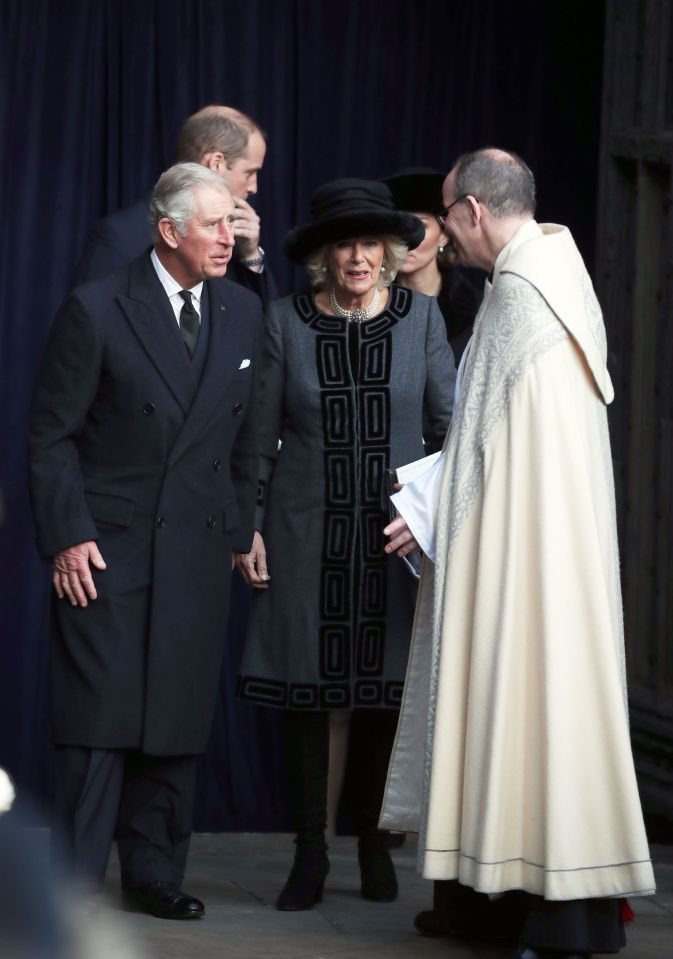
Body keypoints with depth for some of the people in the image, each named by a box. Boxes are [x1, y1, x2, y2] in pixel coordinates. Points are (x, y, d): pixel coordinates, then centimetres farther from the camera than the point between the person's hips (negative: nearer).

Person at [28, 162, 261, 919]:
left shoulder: (243, 314, 7)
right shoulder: (97, 310, -7)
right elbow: (51, 433, -5)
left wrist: (240, 530, 9)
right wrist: (66, 536, -11)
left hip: (197, 551, 4)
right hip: (106, 546, -4)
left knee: (178, 722, 7)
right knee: (98, 722, -4)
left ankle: (153, 873, 18)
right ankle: (74, 883, 3)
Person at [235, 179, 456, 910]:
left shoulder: (420, 316, 1)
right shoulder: (286, 322, 0)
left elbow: (450, 422, 4)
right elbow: (260, 434, 4)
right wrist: (248, 526, -1)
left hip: (394, 533, 0)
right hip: (307, 533, 0)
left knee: (385, 688, 3)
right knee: (304, 688, 1)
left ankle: (374, 842, 19)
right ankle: (309, 851, 12)